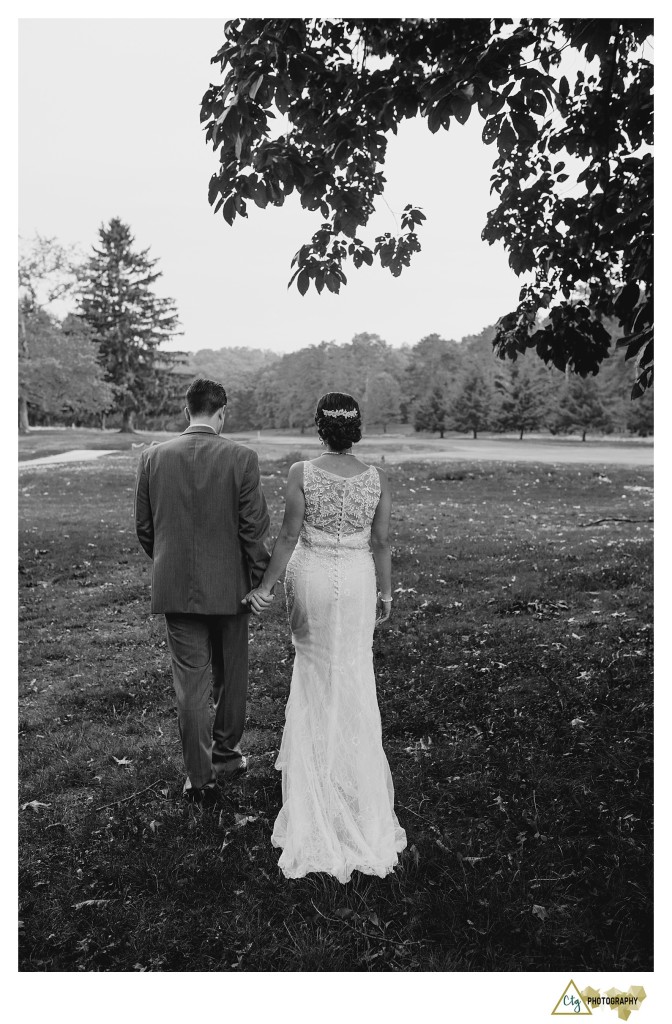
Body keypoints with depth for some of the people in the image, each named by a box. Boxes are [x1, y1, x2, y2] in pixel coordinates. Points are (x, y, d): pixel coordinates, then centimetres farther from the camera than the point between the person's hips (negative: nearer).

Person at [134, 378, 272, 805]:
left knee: (191, 684, 9)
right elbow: (254, 529, -12)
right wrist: (262, 578, 0)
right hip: (229, 587, -1)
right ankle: (226, 751, 37)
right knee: (232, 676, 20)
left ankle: (200, 779, 16)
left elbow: (144, 527, 4)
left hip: (176, 588, 2)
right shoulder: (242, 458, -12)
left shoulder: (153, 457, -3)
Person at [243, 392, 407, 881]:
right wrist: (386, 592, 9)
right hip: (357, 581, 1)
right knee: (354, 676, 15)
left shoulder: (301, 473, -12)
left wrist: (267, 586, -1)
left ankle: (314, 759, 31)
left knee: (313, 667, 19)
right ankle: (354, 764, 26)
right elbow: (382, 542, -2)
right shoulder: (378, 479, -6)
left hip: (310, 576, -1)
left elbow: (289, 536, -11)